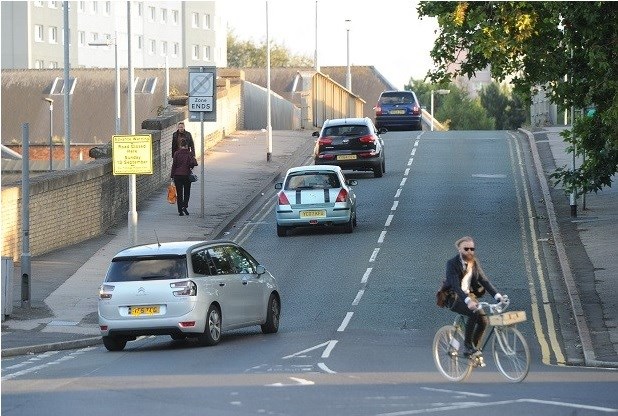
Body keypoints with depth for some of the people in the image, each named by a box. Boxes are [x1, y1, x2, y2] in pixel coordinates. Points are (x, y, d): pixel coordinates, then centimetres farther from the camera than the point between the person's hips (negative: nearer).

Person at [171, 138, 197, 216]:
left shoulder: (176, 153, -3)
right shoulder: (189, 154, -5)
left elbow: (174, 165, -3)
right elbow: (194, 163, -18)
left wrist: (172, 176, 3)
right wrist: (191, 166, 6)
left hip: (177, 175, 0)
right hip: (187, 175, 0)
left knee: (179, 193, 6)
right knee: (187, 192, 15)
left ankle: (180, 210, 4)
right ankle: (185, 206, -5)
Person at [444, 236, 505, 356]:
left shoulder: (475, 263, 5)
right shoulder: (452, 264, -14)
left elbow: (484, 280, -1)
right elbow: (455, 285, -26)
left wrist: (497, 295, -17)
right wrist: (468, 301, -41)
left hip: (469, 295, 6)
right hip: (454, 297, -6)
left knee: (483, 319, -15)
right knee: (474, 313, -31)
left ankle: (474, 347, 3)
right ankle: (467, 345, -20)